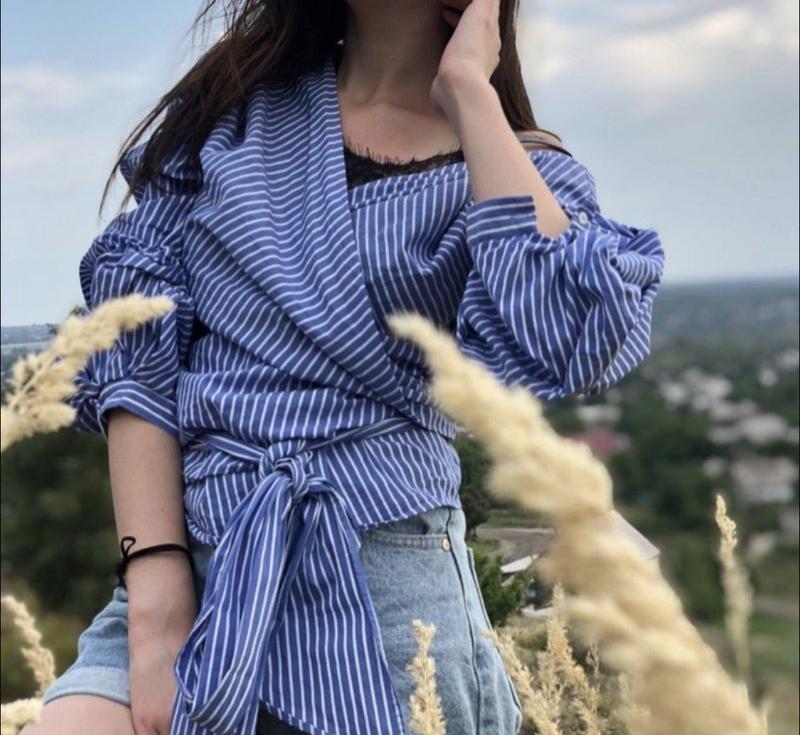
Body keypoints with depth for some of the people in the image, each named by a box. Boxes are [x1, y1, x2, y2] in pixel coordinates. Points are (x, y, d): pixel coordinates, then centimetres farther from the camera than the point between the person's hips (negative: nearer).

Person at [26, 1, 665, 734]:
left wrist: (469, 91, -11)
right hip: (193, 569, 2)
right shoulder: (236, 97, 10)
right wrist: (158, 596, -10)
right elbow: (137, 351, 1)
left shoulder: (525, 168, 4)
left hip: (382, 586, -1)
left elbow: (567, 347, -19)